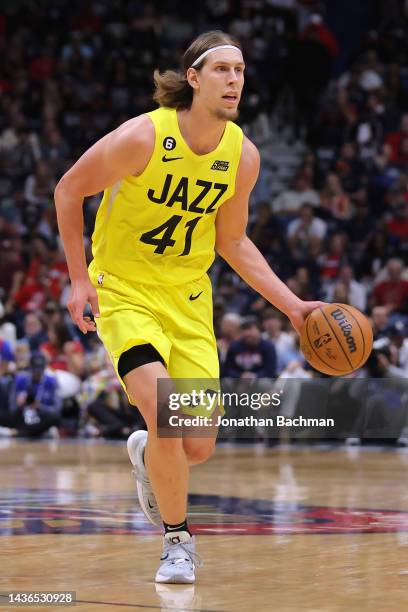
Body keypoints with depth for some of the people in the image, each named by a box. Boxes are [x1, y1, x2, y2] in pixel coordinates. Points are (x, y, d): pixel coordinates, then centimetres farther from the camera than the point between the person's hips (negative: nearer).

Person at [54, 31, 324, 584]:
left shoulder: (243, 156, -7)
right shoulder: (143, 136, -21)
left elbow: (232, 242, 8)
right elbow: (69, 190, -7)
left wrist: (292, 305, 1)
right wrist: (79, 280, -10)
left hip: (189, 298, 4)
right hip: (123, 290, -4)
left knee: (198, 448, 2)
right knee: (165, 418, -23)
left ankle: (145, 455, 39)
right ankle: (178, 540, -1)